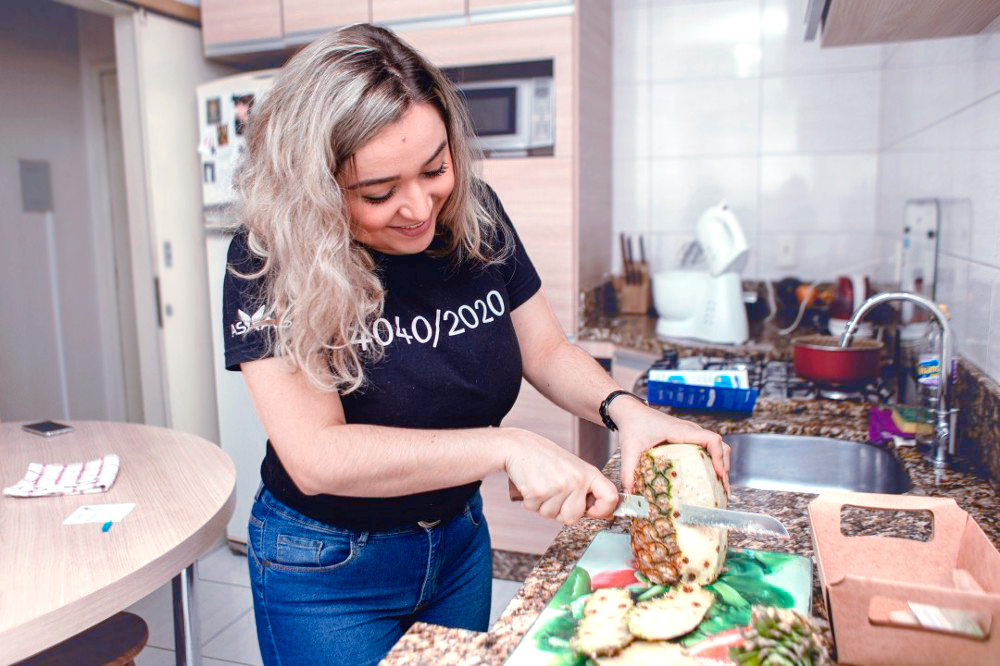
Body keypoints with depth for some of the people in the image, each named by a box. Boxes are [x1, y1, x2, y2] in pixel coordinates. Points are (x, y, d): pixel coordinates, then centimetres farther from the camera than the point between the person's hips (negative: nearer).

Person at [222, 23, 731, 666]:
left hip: (460, 539, 5)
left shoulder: (474, 216, -11)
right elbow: (315, 456, -31)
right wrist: (507, 446, -38)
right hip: (325, 566, -4)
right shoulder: (271, 263, -24)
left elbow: (547, 351, -2)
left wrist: (624, 408, -21)